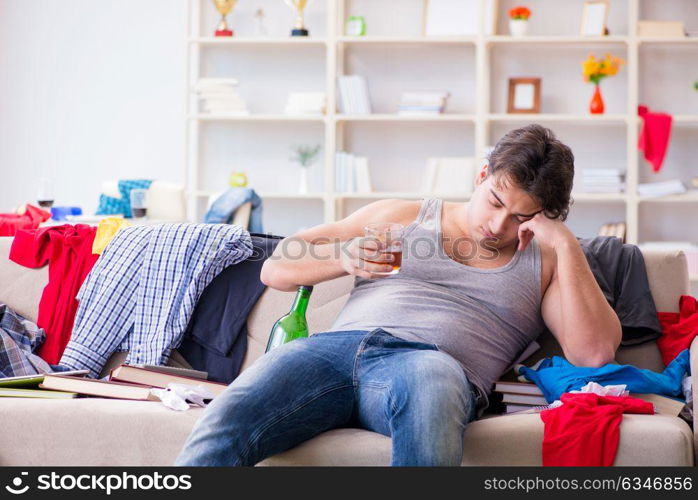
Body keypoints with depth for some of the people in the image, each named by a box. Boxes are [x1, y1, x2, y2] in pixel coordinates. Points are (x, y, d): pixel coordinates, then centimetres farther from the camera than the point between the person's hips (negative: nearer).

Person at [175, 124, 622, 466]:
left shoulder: (544, 263, 24)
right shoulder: (403, 217, 27)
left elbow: (596, 352, 5)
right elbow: (276, 269, 23)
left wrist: (566, 244, 4)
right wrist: (345, 258, 2)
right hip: (339, 345, 2)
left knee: (432, 380, -43)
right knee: (220, 429, -29)